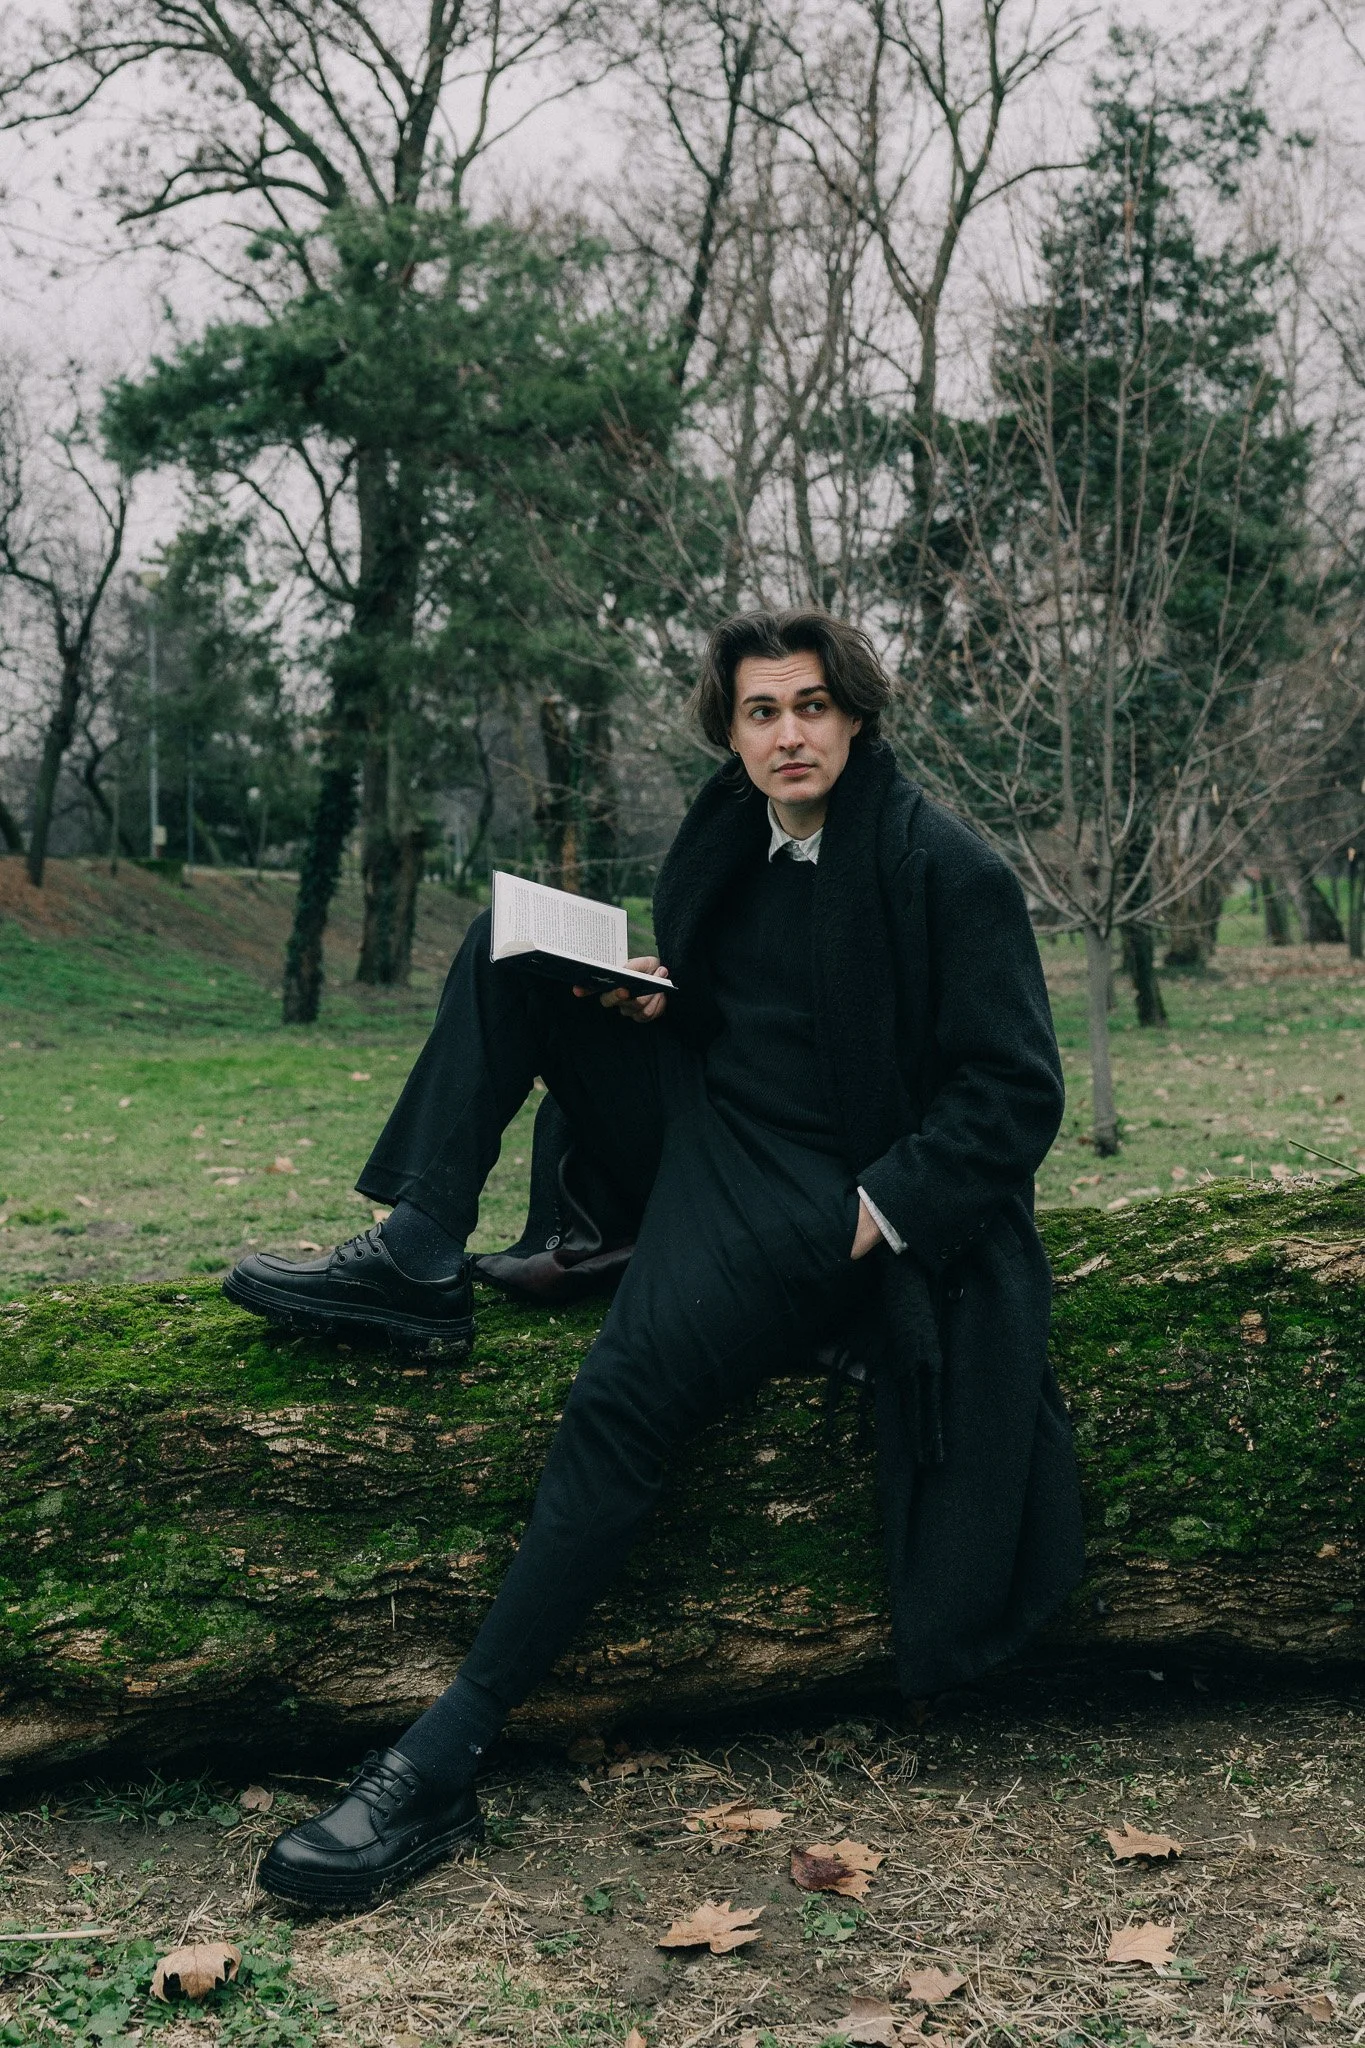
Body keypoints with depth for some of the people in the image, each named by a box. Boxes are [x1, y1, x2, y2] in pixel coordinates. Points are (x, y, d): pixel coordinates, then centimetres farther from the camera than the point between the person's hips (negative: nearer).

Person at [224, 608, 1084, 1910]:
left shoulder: (946, 870, -12)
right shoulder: (734, 837, 8)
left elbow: (1016, 1090, -13)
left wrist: (881, 1210, -20)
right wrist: (655, 992, 1)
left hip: (825, 1204, -8)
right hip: (703, 1134, 8)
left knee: (627, 1393, -30)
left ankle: (444, 1764, -22)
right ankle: (418, 1254, -11)